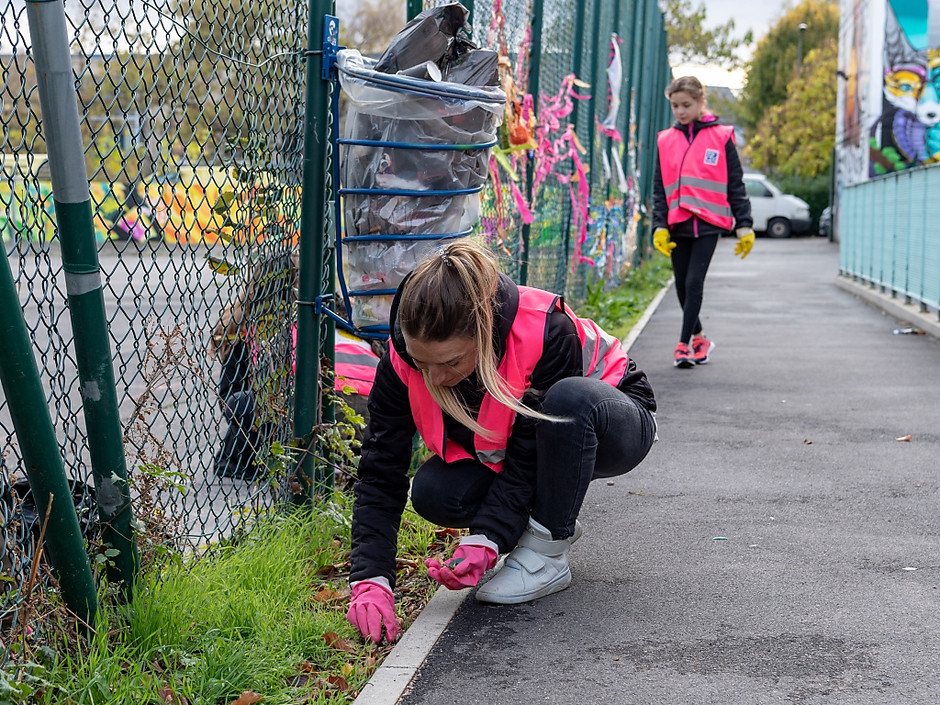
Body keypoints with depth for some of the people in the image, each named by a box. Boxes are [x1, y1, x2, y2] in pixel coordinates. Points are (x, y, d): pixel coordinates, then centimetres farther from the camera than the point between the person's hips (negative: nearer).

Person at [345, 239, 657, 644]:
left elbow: (527, 460, -31)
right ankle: (556, 521, 2)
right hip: (505, 451, 4)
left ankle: (547, 553, -22)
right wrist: (370, 581, -34)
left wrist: (485, 543, -41)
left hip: (609, 426, -4)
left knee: (569, 399, -40)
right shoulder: (403, 359, -25)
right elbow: (379, 474, -23)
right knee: (432, 494, -25)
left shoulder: (547, 333, -37)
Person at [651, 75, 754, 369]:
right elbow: (660, 188, 9)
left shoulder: (721, 136, 1)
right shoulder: (665, 140, 8)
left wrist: (744, 226, 0)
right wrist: (659, 226, -1)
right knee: (682, 286, 9)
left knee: (694, 281, -12)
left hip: (709, 223, -4)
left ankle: (685, 344, -8)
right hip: (678, 224, 4)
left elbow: (735, 184, 3)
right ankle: (699, 339, 27)